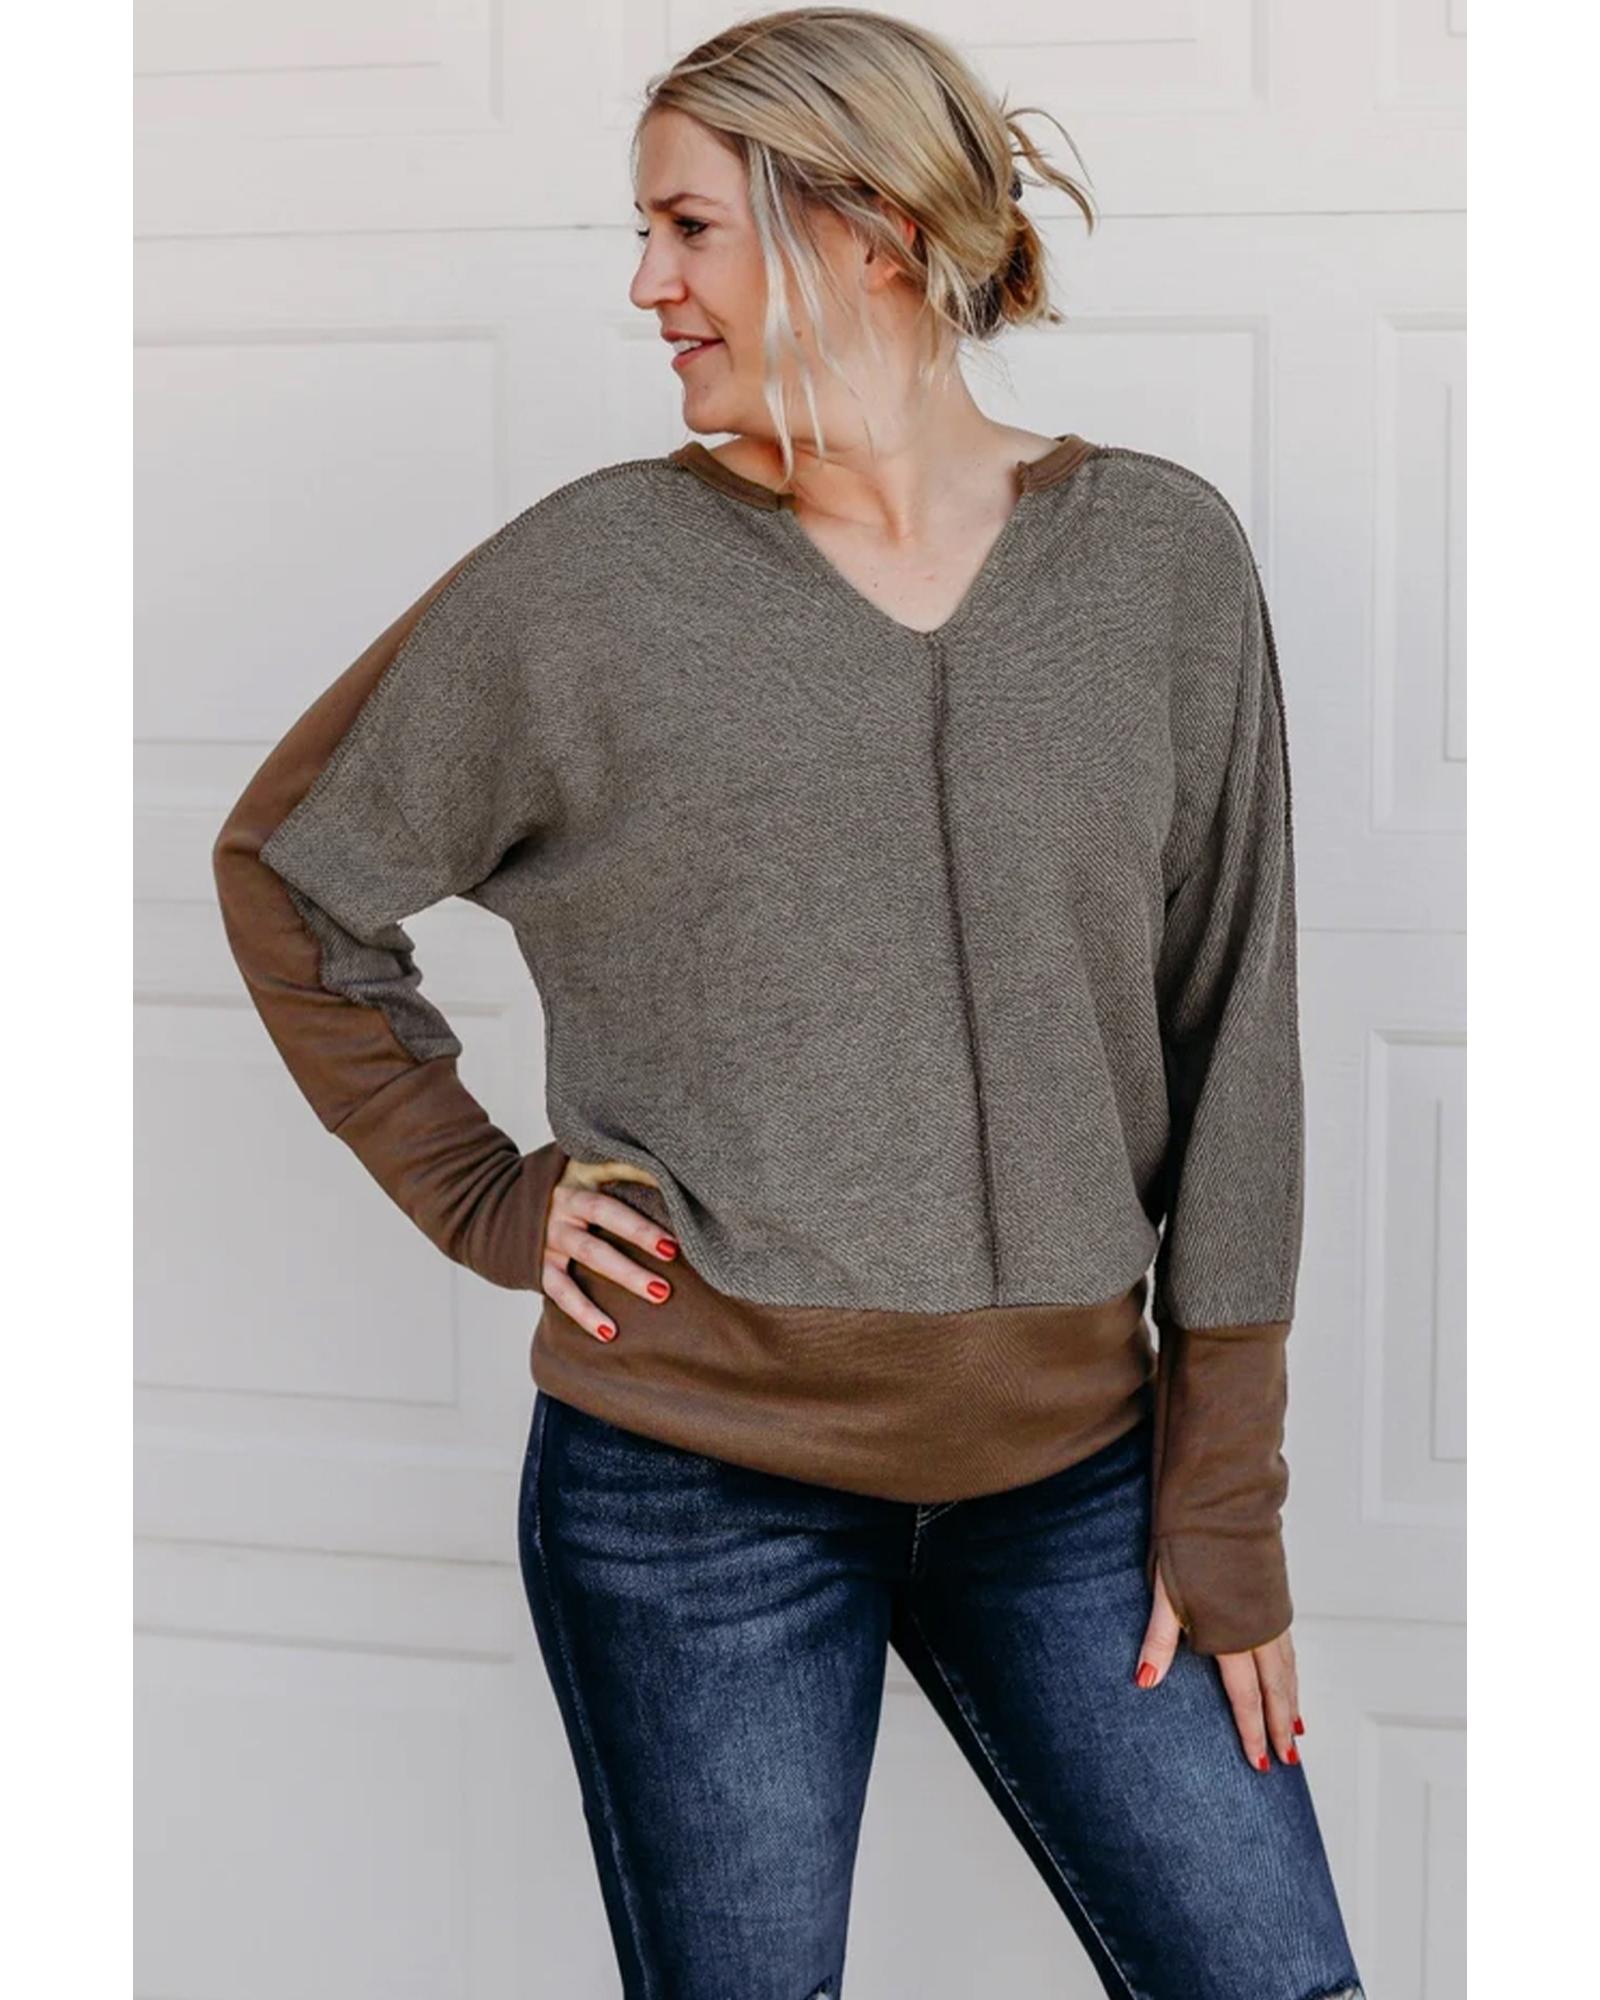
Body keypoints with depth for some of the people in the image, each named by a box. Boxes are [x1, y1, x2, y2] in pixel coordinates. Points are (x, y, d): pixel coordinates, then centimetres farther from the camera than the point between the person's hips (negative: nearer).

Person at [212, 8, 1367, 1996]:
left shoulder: (1162, 556, -1)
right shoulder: (589, 573, -4)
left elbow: (1232, 1044, 1)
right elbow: (288, 869, 9)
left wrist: (1227, 1503, 0)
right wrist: (483, 1195, -1)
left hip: (1070, 1463, 2)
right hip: (697, 1486, -1)